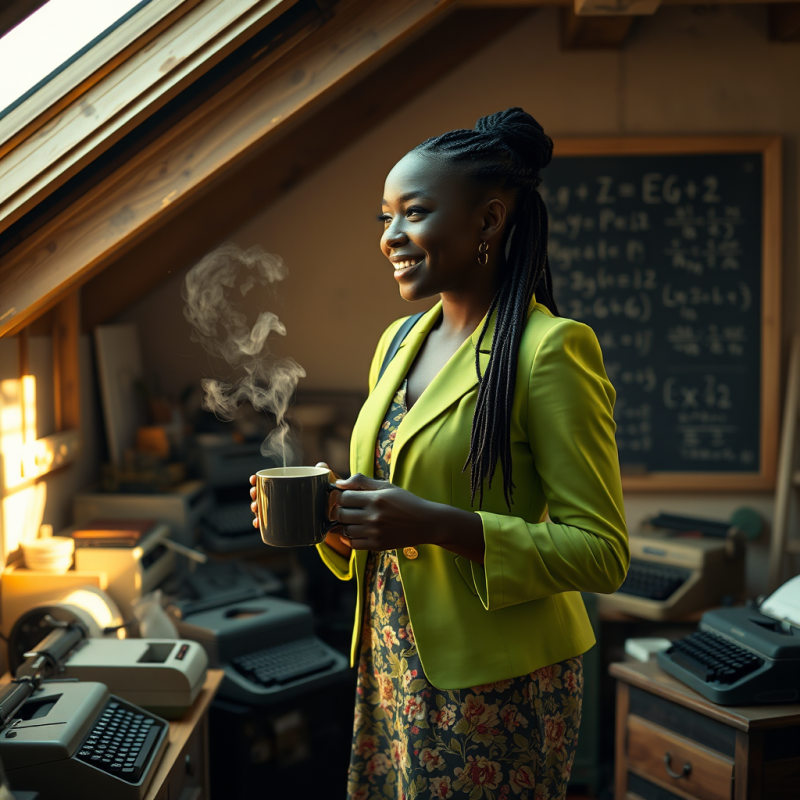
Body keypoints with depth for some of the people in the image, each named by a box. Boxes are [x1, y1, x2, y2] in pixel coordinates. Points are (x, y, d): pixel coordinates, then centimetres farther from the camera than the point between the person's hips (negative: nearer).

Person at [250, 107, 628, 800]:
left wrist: (435, 524, -27)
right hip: (391, 665, 7)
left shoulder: (551, 348, -15)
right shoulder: (399, 342, 8)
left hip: (493, 683, -6)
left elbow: (602, 552, -17)